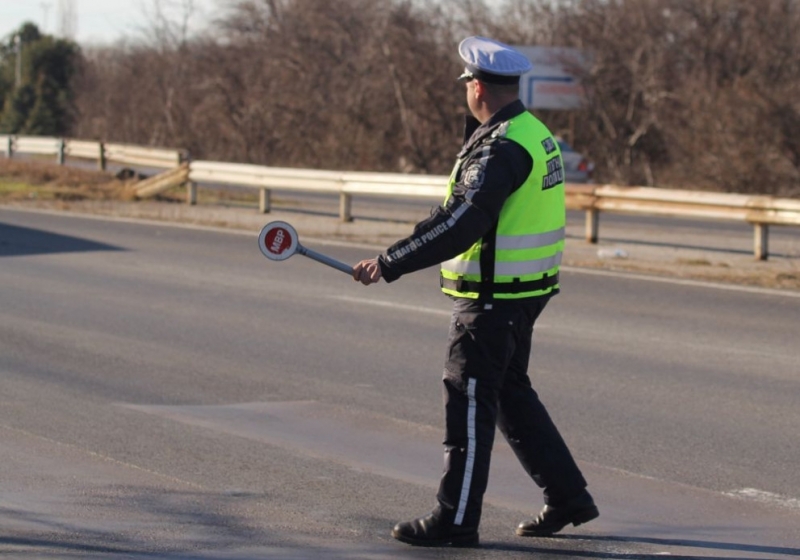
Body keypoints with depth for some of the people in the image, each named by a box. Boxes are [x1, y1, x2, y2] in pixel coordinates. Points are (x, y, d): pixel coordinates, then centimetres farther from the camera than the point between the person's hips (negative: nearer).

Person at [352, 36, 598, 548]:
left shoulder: (501, 148, -21)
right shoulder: (535, 133, 11)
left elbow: (459, 223, -28)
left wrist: (390, 265, -27)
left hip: (493, 298, -10)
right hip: (525, 290, 10)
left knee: (468, 401, -3)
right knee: (511, 394, 20)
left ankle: (457, 519, 3)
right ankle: (568, 497, 25)